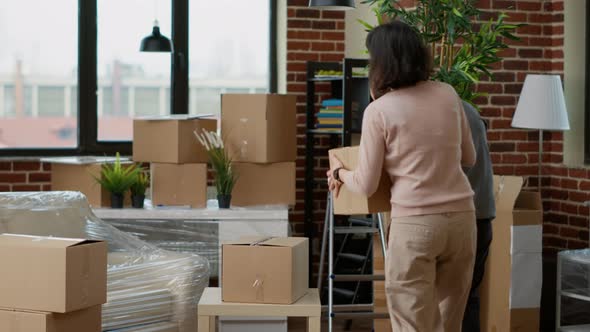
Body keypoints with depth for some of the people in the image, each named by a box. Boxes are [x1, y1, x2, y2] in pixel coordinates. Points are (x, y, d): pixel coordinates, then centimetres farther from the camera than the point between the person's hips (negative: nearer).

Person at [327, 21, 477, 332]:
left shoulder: (378, 111, -8)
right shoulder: (448, 94, 5)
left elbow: (366, 185, -3)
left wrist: (339, 172, 17)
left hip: (415, 224, -5)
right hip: (461, 217, 5)